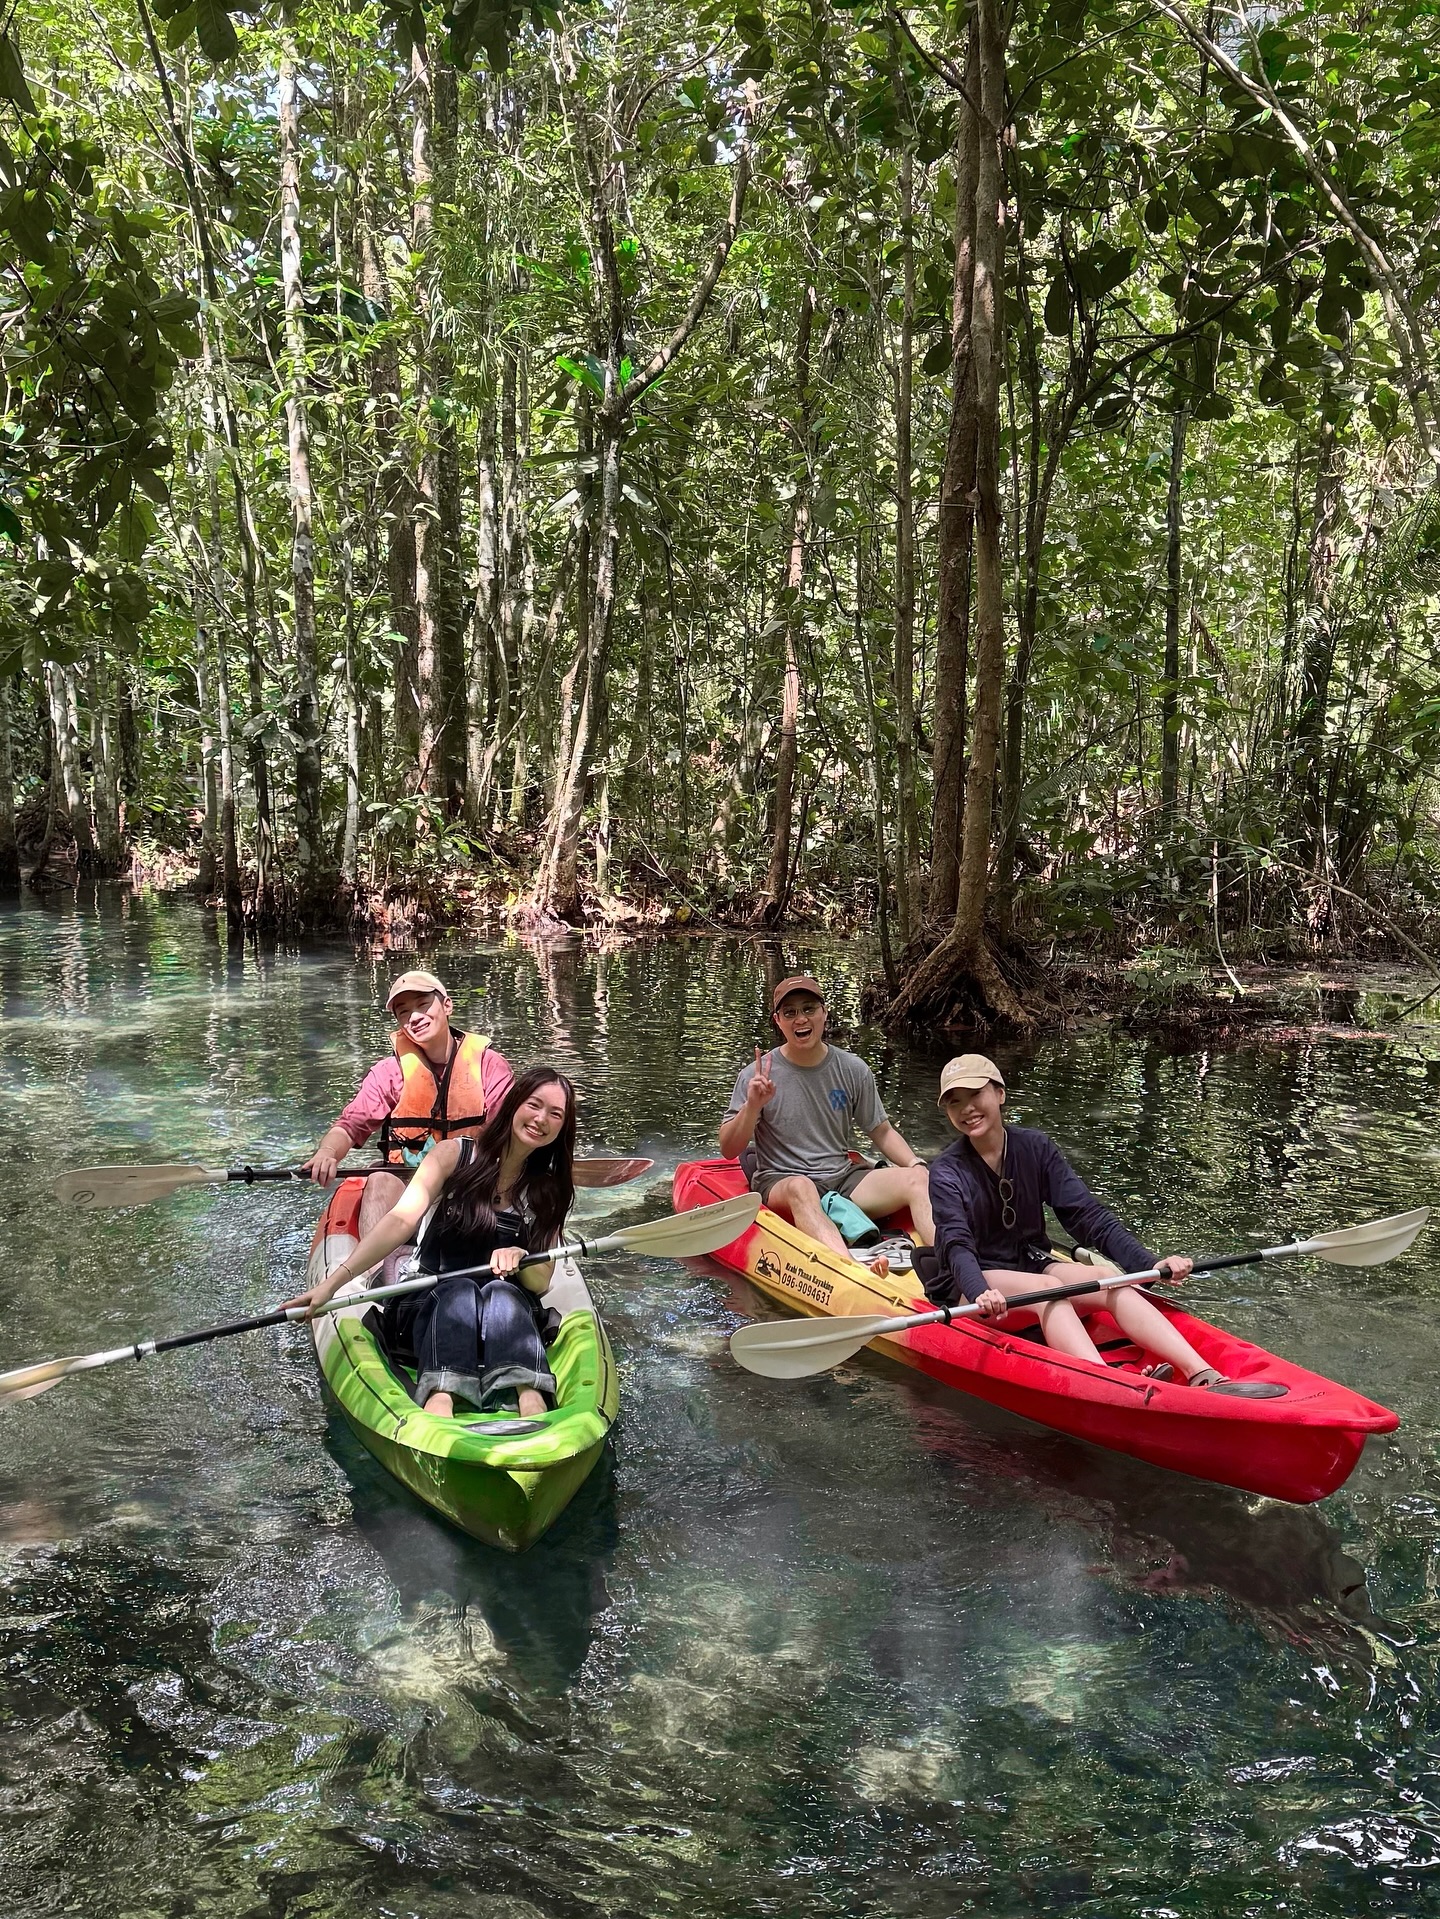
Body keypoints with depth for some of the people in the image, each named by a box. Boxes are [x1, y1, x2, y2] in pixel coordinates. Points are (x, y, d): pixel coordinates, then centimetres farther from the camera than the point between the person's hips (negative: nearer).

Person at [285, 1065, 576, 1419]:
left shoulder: (549, 1191, 5)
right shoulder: (454, 1155, -3)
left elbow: (541, 1282, 3)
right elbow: (401, 1220, -17)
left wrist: (518, 1257, -21)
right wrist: (334, 1281, -30)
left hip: (506, 1325, 2)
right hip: (430, 1310, -1)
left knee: (500, 1294, -31)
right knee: (459, 1290, -34)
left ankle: (530, 1407, -56)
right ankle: (438, 1405, -59)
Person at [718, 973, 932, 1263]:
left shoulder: (854, 1071, 5)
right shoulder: (756, 1076, -3)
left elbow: (882, 1132, 13)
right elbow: (729, 1150, -4)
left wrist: (917, 1164, -5)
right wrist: (752, 1106, -20)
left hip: (844, 1178, 4)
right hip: (780, 1183, -4)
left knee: (917, 1181, -20)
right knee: (800, 1188, -39)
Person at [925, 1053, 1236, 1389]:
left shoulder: (1035, 1147, 1)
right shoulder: (947, 1173, -10)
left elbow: (1087, 1215, -5)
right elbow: (956, 1246, -25)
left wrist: (1149, 1264, -18)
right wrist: (981, 1293, -47)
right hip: (970, 1286, -4)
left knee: (1114, 1284, -22)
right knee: (1048, 1287, -33)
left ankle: (1204, 1377, -38)